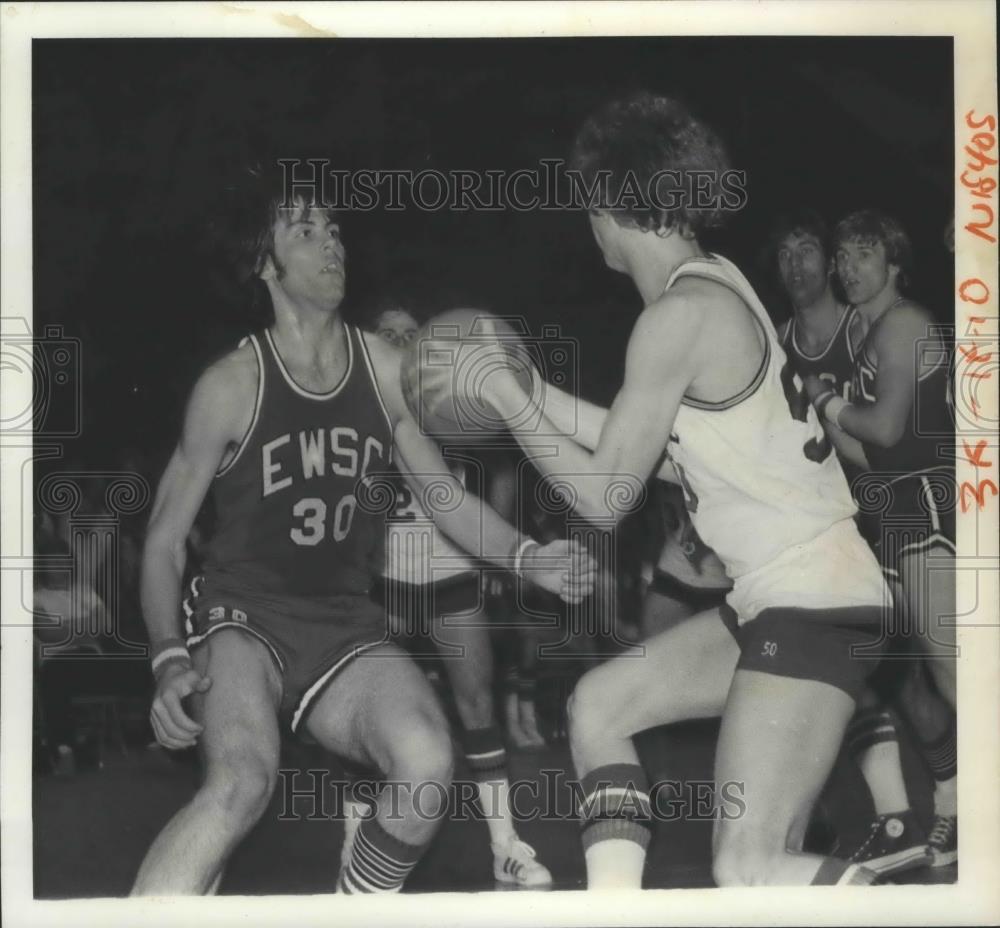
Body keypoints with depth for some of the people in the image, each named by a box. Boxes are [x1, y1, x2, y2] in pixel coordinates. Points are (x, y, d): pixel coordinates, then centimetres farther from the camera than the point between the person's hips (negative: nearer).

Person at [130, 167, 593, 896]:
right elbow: (165, 539, 0)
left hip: (346, 627, 4)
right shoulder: (233, 384, -6)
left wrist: (528, 558, -5)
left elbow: (447, 497, 13)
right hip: (242, 616, -4)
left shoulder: (385, 369, 4)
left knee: (428, 766, -25)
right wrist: (170, 658, -14)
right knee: (244, 780, -34)